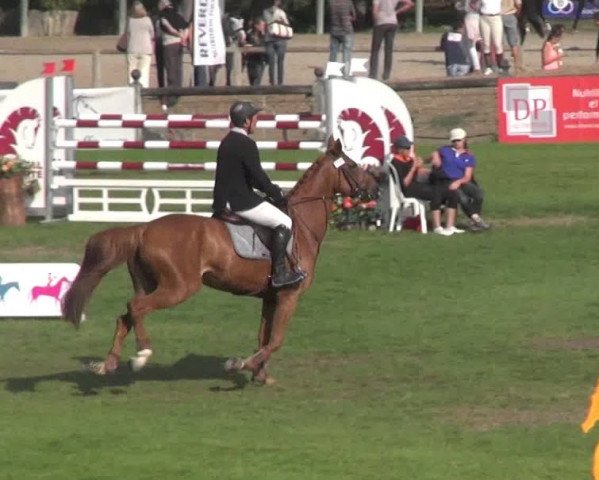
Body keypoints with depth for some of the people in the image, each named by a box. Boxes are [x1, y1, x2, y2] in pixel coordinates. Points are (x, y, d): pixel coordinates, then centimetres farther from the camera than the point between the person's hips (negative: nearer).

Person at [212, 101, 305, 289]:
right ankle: (279, 272, -14)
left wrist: (272, 191, 16)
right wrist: (277, 194, -3)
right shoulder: (246, 144, -16)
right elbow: (258, 176, -17)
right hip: (242, 202, -10)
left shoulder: (227, 142, 16)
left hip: (225, 201, 10)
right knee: (284, 223, -9)